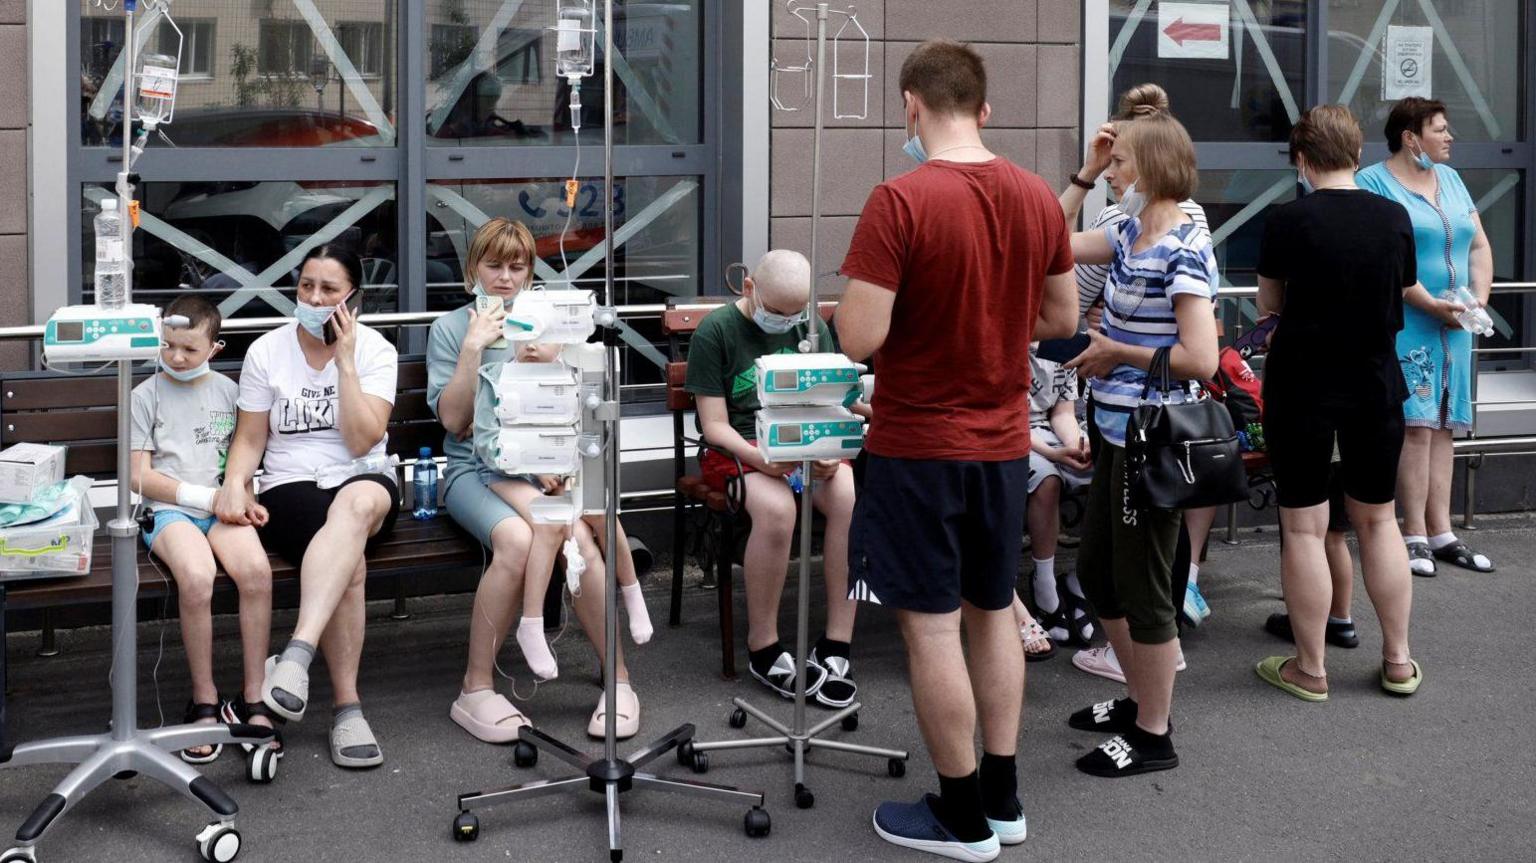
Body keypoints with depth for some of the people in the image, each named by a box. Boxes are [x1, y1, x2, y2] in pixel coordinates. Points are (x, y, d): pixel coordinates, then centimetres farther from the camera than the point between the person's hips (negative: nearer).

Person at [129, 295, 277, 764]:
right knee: (196, 577, -35)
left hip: (220, 507, 2)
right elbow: (139, 476, 2)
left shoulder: (227, 391, 15)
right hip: (169, 510, -2)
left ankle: (253, 700, -22)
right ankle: (204, 703, -20)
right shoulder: (147, 396, 7)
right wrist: (202, 496, -8)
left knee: (256, 569, -31)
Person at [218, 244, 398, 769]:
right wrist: (235, 485, -14)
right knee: (350, 561, -35)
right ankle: (346, 708, -33)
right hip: (290, 489, 0)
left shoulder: (374, 351, 3)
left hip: (363, 484, 0)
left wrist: (345, 360, -11)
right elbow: (250, 439, 6)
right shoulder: (267, 352, 6)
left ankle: (298, 652, -53)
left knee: (359, 502, -42)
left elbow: (363, 441, -8)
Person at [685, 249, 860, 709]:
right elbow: (715, 424, -6)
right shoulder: (716, 331, -5)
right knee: (776, 508, -37)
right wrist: (759, 458, -24)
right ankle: (763, 649, -19)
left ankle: (835, 648, -22)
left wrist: (830, 451, -12)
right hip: (737, 447, -4)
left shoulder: (813, 328, 9)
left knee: (854, 500, -29)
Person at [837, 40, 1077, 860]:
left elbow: (859, 339, -21)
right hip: (1003, 443, 6)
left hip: (917, 446, -6)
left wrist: (856, 299, 0)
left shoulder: (899, 201, -19)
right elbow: (1061, 319, 10)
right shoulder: (1038, 197, 0)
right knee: (994, 611, 17)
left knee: (930, 623, 4)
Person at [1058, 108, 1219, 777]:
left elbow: (1200, 359, -24)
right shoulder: (1130, 236, 9)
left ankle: (1153, 736, 15)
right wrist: (1084, 172, 12)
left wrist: (1117, 353, -14)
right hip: (1118, 433, 10)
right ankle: (1141, 698, 35)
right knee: (1097, 571, 19)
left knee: (1141, 585, 1)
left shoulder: (1184, 250, -18)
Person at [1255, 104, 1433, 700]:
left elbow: (1269, 303, -1)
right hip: (1376, 384, 4)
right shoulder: (1395, 217, -3)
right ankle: (1398, 661, 20)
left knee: (1303, 527, 4)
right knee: (1378, 519, 16)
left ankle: (1309, 669, 10)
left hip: (1302, 387, -4)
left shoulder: (1289, 221, -14)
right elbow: (1405, 292, 10)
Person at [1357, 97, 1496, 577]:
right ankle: (1416, 536, -7)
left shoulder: (1450, 179, 16)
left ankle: (1441, 533, 11)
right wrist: (1430, 304, -18)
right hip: (1405, 323, -7)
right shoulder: (1374, 183, -6)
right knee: (1416, 424, -11)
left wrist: (1478, 299, 2)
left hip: (1453, 325, 7)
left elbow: (1479, 246, 18)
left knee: (1442, 426, 7)